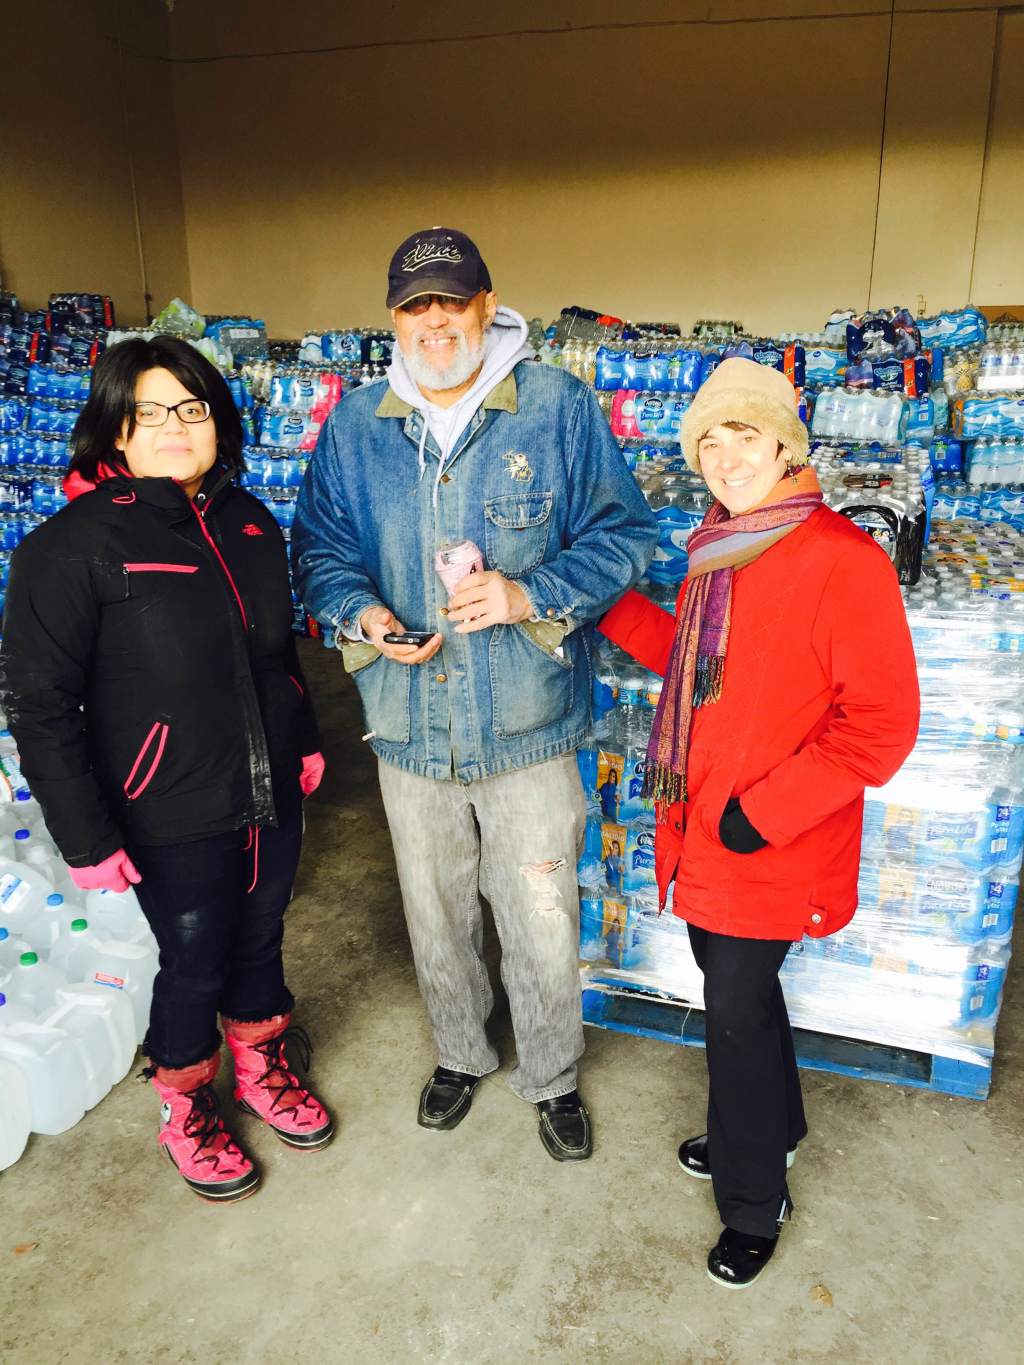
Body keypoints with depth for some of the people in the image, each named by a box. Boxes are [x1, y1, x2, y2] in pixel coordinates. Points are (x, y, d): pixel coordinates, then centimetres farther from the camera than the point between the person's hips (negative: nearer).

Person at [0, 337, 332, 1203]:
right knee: (194, 963, 12)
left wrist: (305, 742, 16)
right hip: (175, 820, -5)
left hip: (272, 797, 5)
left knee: (260, 935, 21)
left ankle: (261, 1068, 48)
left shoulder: (249, 522, 3)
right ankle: (186, 1109, 41)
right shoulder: (70, 547, -16)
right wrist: (87, 837, -15)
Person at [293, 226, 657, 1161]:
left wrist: (530, 596, -20)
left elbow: (622, 534, -4)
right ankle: (461, 1053, 49)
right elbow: (320, 548, 8)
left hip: (527, 726, -3)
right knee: (434, 913, 21)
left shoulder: (559, 408, -7)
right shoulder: (354, 426, 2)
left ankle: (552, 1077, 39)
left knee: (542, 923, 9)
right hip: (409, 724, 3)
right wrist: (360, 613, -14)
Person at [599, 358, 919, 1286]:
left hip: (767, 851, -7)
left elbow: (882, 725, -19)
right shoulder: (718, 555, 6)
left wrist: (764, 810, -21)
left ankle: (754, 1203, 32)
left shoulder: (843, 561, -19)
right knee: (739, 989, 22)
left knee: (738, 1008, 6)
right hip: (702, 831, 7)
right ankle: (769, 1131, 50)